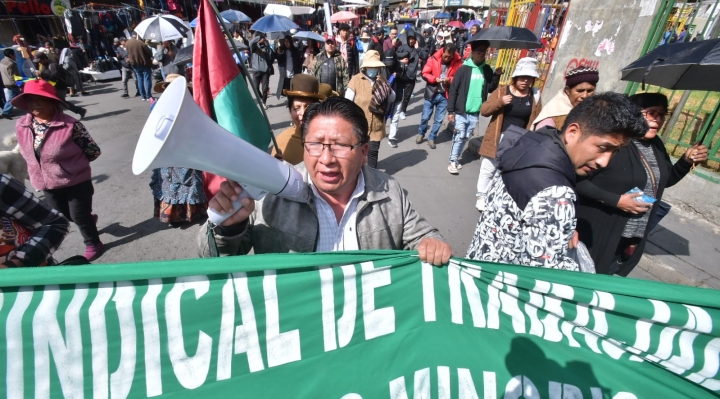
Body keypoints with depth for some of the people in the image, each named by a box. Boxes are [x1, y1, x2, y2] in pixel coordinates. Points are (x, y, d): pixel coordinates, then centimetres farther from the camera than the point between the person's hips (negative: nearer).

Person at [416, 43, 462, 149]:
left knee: (439, 120, 7)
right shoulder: (433, 59, -8)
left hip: (444, 95, 1)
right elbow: (424, 74, -5)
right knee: (425, 117, 7)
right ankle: (421, 133, 33)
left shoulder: (458, 62, -6)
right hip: (431, 93, -1)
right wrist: (435, 79, -21)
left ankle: (431, 138, 24)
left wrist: (450, 80, -21)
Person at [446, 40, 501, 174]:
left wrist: (496, 76, -8)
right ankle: (453, 161, 6)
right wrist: (450, 111, -12)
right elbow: (453, 90, -8)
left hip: (475, 112, 5)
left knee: (466, 137, 11)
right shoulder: (464, 68, -6)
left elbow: (490, 89, 9)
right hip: (461, 111, -5)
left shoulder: (487, 69, 8)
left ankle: (455, 159, 24)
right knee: (459, 136, -5)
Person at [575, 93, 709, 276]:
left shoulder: (656, 145, 7)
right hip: (598, 234, -8)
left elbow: (667, 180, 21)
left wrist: (687, 161, 4)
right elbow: (578, 181, -25)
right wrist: (616, 200, -24)